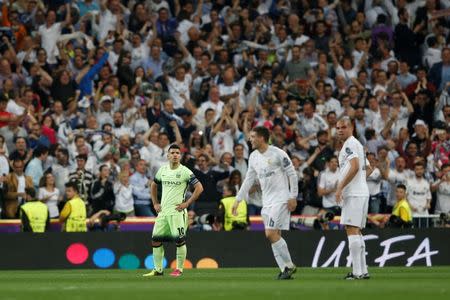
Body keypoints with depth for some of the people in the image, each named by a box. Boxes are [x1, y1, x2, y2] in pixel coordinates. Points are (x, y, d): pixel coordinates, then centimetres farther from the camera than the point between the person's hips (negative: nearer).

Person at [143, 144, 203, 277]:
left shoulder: (185, 171, -7)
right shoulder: (162, 170, 10)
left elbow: (199, 188, -10)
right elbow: (154, 185, 26)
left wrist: (187, 203, -12)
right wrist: (155, 203, 16)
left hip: (177, 211, -6)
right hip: (163, 211, 6)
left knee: (179, 240, -7)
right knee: (156, 240, 3)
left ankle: (179, 269, 4)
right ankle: (158, 270, 11)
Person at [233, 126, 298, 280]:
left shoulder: (278, 154, -10)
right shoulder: (253, 157, 11)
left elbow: (292, 174, -8)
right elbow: (248, 180, 19)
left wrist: (293, 197, -12)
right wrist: (238, 200, 16)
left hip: (281, 198, -8)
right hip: (267, 201, 8)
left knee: (271, 234, -15)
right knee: (274, 235, 4)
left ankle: (289, 266, -4)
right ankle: (285, 269, 7)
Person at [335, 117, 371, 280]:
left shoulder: (349, 144, -9)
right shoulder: (358, 144, 22)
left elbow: (355, 167, -22)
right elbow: (366, 167, 29)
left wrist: (340, 187, -19)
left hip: (353, 194, -10)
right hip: (362, 192, 10)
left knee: (352, 230, -12)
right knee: (356, 231, 13)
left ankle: (357, 272, -16)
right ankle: (363, 271, 12)